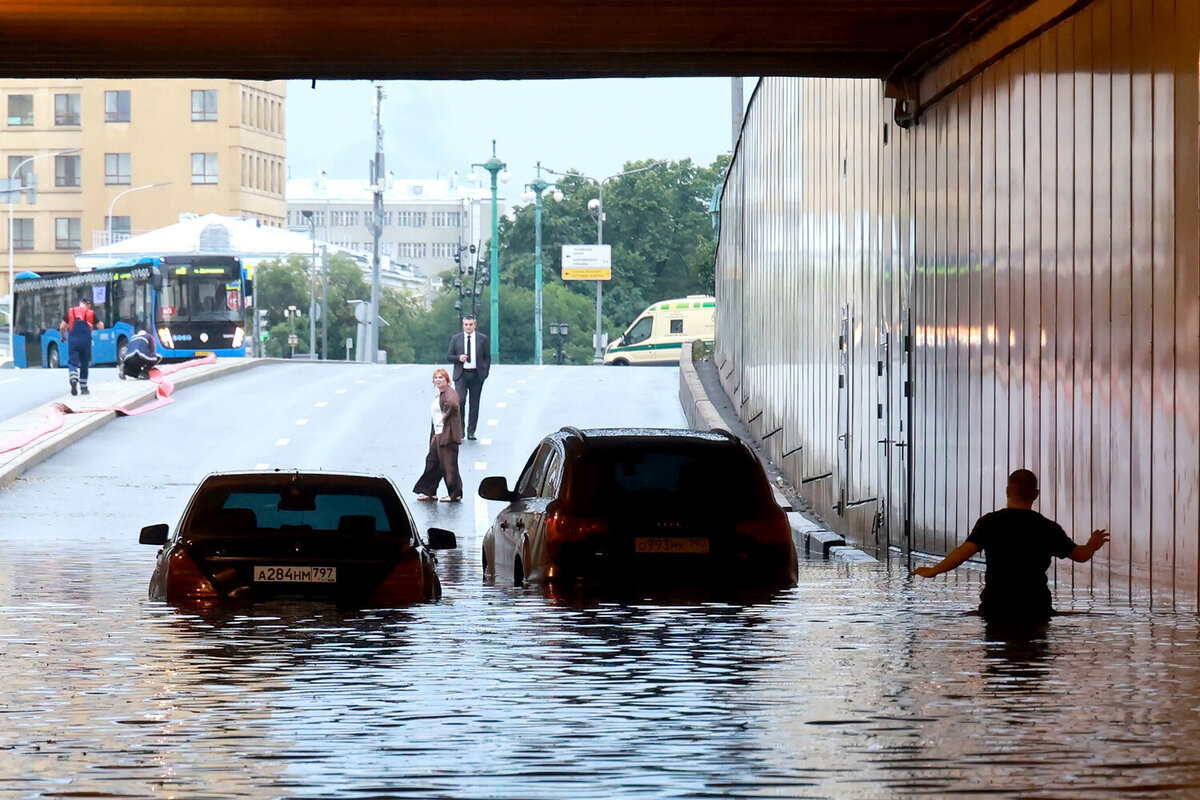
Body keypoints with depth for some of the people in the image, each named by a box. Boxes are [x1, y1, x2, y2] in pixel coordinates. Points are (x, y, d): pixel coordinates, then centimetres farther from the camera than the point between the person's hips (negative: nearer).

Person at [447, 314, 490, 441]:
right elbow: (448, 356, 8)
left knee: (474, 404, 4)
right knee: (459, 401, -15)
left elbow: (487, 357, 11)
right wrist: (458, 358, -12)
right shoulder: (456, 338, 7)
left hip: (477, 375, 1)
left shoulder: (482, 339, 7)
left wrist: (485, 373, 1)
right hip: (461, 375, -1)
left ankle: (471, 432, 10)